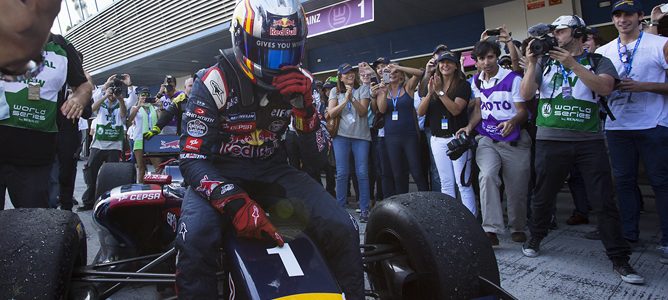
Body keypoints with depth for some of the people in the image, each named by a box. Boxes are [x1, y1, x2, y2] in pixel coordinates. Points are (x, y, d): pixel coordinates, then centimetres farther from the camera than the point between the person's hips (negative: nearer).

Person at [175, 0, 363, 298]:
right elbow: (192, 158, -18)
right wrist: (234, 202, -35)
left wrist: (304, 104, -21)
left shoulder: (300, 81, -3)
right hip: (220, 170, -2)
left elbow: (317, 150, -1)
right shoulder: (215, 81, -16)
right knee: (195, 240, -35)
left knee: (341, 229, -18)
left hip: (271, 168, 3)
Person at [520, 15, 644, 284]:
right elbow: (525, 94, 1)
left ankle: (619, 259, 11)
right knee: (543, 196, 12)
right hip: (550, 140, 1)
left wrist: (573, 64, -18)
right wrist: (531, 63, -8)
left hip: (590, 141, -1)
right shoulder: (545, 62, 10)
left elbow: (606, 87, -13)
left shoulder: (598, 61, 7)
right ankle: (535, 239, 33)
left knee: (604, 201, 0)